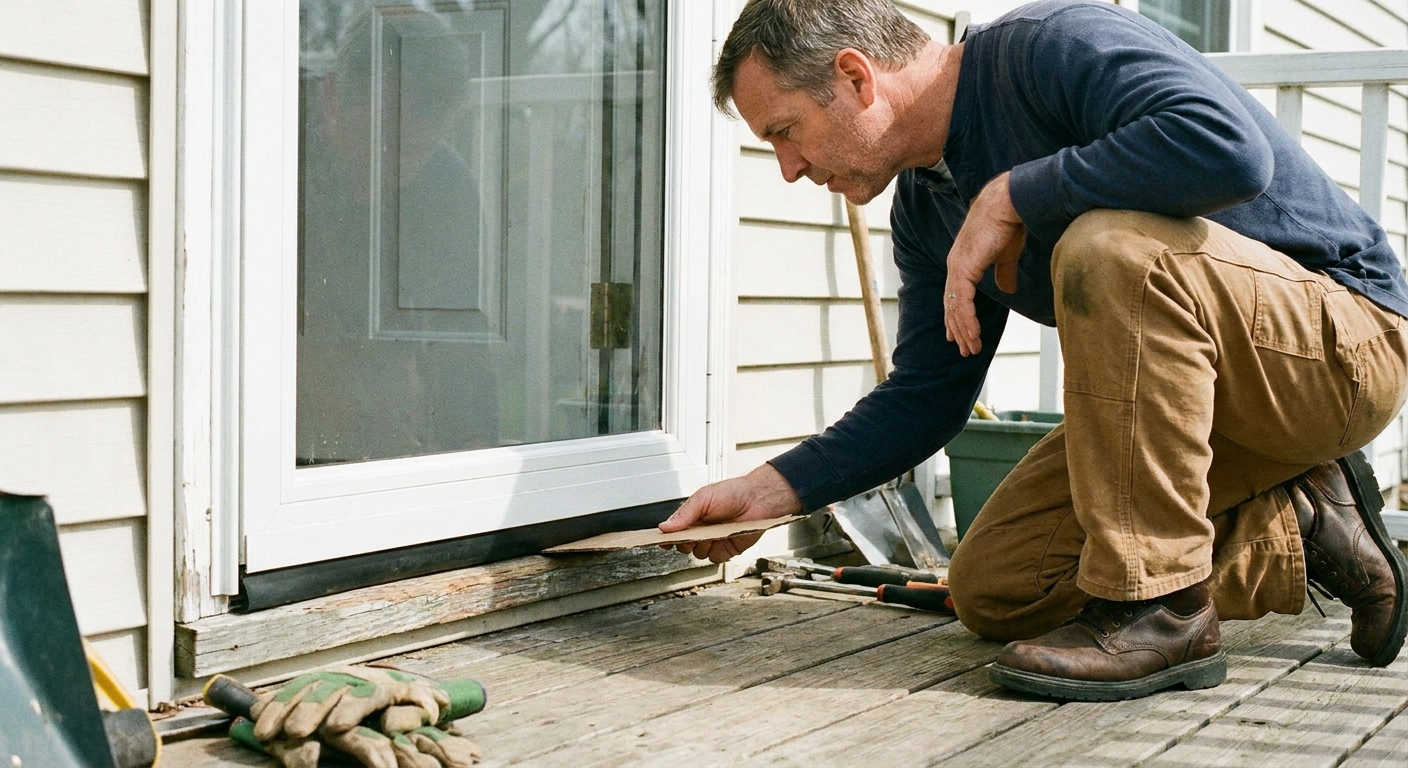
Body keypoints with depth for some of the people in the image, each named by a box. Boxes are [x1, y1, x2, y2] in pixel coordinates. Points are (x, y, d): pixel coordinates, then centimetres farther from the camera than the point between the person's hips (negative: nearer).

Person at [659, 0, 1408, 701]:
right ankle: (1300, 531, 9)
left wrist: (1011, 196, -28)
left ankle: (1158, 607, -24)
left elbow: (1230, 149, -39)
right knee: (990, 590, 2)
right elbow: (924, 400, 9)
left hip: (1343, 336, -8)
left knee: (1109, 245, -35)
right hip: (1186, 388, 8)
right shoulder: (924, 211, 4)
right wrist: (774, 487, 0)